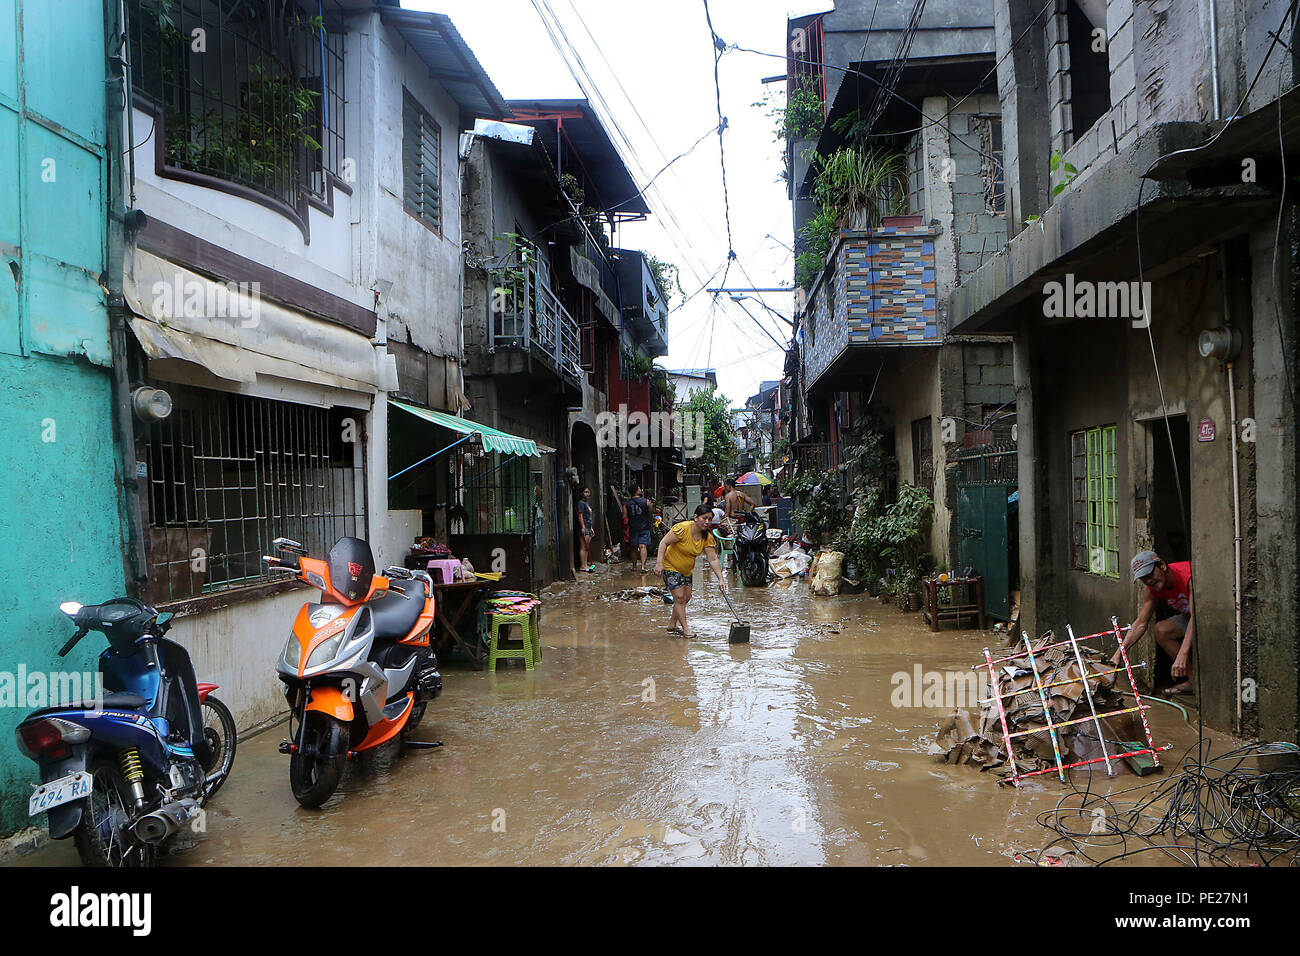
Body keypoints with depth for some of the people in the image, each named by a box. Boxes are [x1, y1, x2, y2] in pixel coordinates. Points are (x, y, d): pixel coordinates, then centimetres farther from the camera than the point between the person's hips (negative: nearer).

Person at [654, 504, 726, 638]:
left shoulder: (707, 537, -9)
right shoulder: (683, 528, -27)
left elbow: (713, 559, -9)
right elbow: (664, 542, -23)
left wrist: (720, 579, -15)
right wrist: (659, 563, -30)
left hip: (686, 569, 7)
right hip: (670, 565, -7)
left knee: (686, 598, 9)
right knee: (679, 597, -11)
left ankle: (672, 625, 25)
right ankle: (685, 629, -3)